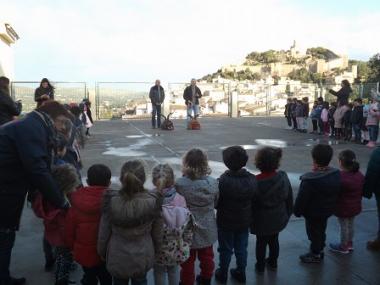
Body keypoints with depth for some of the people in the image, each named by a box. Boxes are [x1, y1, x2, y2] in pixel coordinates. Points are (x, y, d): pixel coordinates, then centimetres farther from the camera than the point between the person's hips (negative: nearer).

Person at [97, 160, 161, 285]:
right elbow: (154, 228, -8)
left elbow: (103, 232, -10)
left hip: (118, 257, 0)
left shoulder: (111, 201, -21)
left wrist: (102, 251, 7)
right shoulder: (152, 201, -22)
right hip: (142, 256, 0)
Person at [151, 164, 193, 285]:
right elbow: (188, 227, -7)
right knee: (173, 271, 26)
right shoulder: (180, 200, -17)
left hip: (159, 249, -2)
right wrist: (187, 244, 9)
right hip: (177, 249, 2)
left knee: (159, 273, 21)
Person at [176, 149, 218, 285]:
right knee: (206, 257, 26)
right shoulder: (213, 183, -16)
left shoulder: (180, 184, -26)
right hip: (207, 229, 3)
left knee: (188, 260, 18)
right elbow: (216, 203, -2)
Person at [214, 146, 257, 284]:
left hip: (226, 222, -4)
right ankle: (241, 273, 36)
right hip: (244, 221, 4)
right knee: (241, 248, 21)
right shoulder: (252, 179, -12)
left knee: (225, 249, 15)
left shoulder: (223, 181, -28)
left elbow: (216, 203, -19)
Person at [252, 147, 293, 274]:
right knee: (274, 240, 23)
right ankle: (273, 263, 42)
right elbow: (289, 198, -1)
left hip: (262, 221, -4)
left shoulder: (256, 182, -27)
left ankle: (260, 266, 31)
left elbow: (251, 204, -18)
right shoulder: (283, 177, -14)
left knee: (261, 242, 16)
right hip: (278, 219, 4)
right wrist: (288, 213, 14)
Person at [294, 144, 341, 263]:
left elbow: (301, 199, -25)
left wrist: (297, 211, -8)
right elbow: (337, 193, 3)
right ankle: (320, 250, 45)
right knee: (321, 230, 26)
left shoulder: (310, 180, -35)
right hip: (328, 210, 7)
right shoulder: (336, 174, -12)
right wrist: (331, 206, 16)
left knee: (314, 233, 15)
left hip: (313, 213, -7)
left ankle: (315, 255, 33)